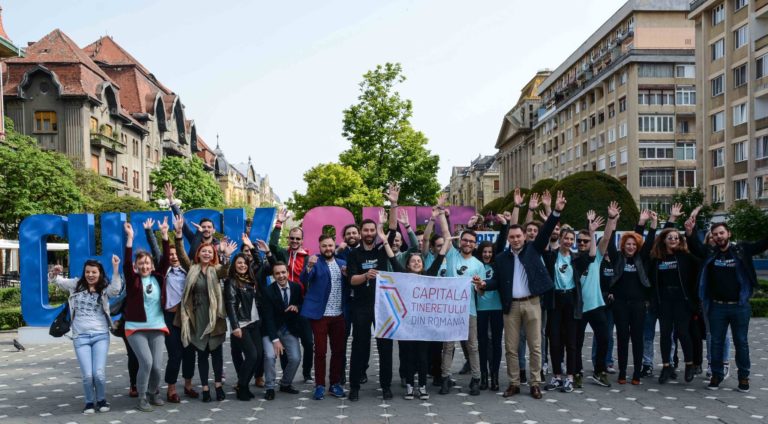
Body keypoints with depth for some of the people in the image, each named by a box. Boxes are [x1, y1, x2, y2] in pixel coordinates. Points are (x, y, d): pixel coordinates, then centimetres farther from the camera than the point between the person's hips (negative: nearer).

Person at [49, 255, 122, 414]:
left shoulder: (104, 289, 1)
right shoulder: (76, 285, 7)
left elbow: (116, 289, -20)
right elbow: (55, 281, 10)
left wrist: (115, 268, -29)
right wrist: (54, 273, -14)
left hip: (101, 335, -1)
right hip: (80, 337, 1)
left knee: (99, 373, -8)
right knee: (87, 375, -6)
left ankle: (101, 400, 17)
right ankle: (89, 402, 19)